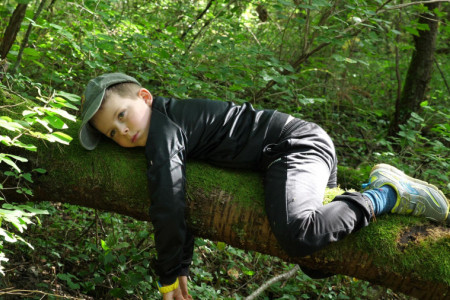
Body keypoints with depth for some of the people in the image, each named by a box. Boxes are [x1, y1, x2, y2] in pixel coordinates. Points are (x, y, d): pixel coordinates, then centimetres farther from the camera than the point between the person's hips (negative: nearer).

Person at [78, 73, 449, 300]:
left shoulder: (162, 130, -16)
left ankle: (386, 195, -16)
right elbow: (185, 197, 24)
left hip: (294, 145, -10)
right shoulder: (172, 119, 14)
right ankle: (375, 188, 17)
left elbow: (168, 206, -25)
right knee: (317, 251, 23)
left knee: (297, 235, -37)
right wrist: (182, 267, 22)